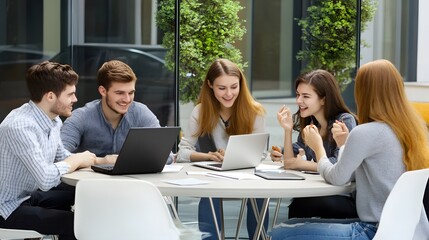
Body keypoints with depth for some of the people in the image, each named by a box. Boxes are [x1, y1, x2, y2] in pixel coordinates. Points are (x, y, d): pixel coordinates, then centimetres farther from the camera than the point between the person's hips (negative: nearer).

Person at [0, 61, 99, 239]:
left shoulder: (53, 120, 1)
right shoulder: (20, 126, -28)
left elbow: (61, 157, 16)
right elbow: (46, 179, -34)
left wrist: (87, 159, -4)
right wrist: (77, 160, -17)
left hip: (31, 195, 10)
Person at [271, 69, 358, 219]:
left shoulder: (345, 121, -9)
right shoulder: (308, 123, 11)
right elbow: (290, 163, 7)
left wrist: (299, 164, -11)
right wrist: (287, 130, -5)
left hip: (349, 199, -5)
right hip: (323, 193, 5)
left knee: (300, 205, -29)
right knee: (296, 204, -26)